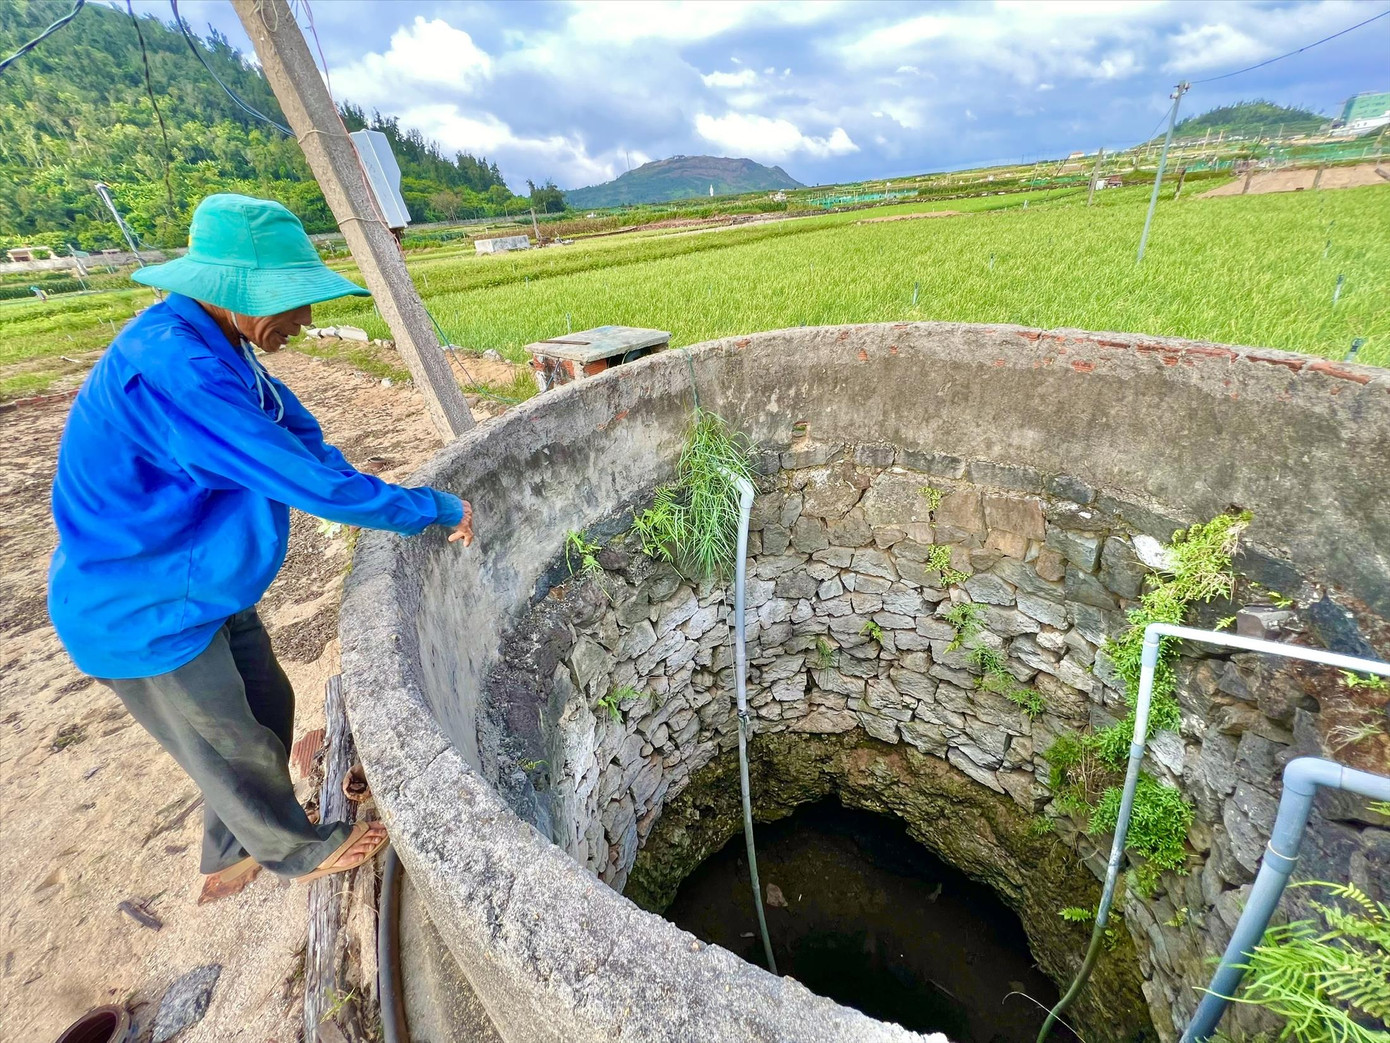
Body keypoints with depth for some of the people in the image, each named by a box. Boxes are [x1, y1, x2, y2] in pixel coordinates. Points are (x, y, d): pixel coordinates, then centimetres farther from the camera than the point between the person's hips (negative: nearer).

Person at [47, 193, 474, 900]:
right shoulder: (170, 368, -32)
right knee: (234, 750, 12)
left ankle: (233, 855, 47)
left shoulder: (216, 345, -3)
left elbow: (303, 440, 6)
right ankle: (297, 850, 39)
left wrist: (363, 500, -7)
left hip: (204, 585, 9)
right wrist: (437, 512, -23)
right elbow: (312, 483, -33)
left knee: (268, 708, 21)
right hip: (145, 614, -8)